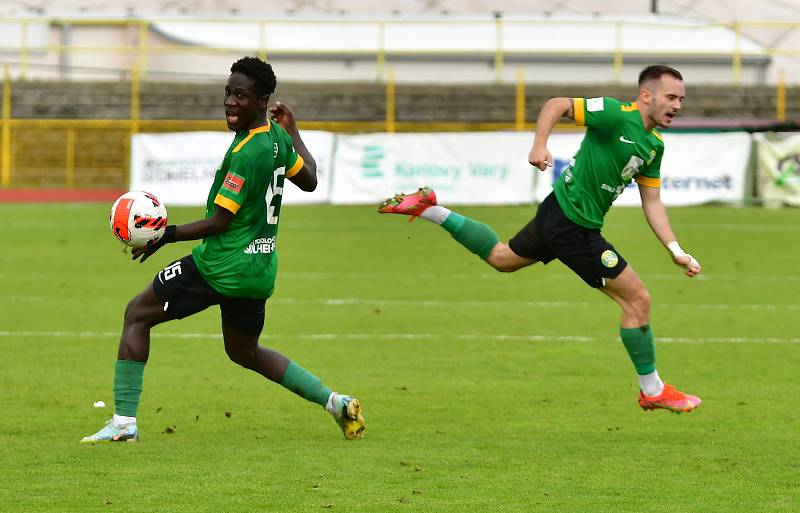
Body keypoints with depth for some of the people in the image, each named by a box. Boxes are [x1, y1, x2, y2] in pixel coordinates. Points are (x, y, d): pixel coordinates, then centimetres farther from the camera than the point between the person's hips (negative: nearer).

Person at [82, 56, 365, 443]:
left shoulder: (246, 154, -21)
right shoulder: (278, 139, 4)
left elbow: (219, 222, -20)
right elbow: (309, 180, 23)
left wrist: (166, 235, -12)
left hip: (222, 263, -9)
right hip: (261, 269, 9)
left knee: (137, 314, 3)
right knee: (244, 353, 27)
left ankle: (124, 421, -1)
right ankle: (333, 401, 16)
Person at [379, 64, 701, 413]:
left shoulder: (655, 145, 8)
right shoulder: (617, 114, -18)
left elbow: (652, 203, 13)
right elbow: (556, 105, -18)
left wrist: (676, 251, 8)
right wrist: (539, 145, -32)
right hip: (572, 223, -10)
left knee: (501, 258, 30)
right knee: (637, 299, -6)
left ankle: (430, 210, 31)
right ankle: (652, 391, 7)